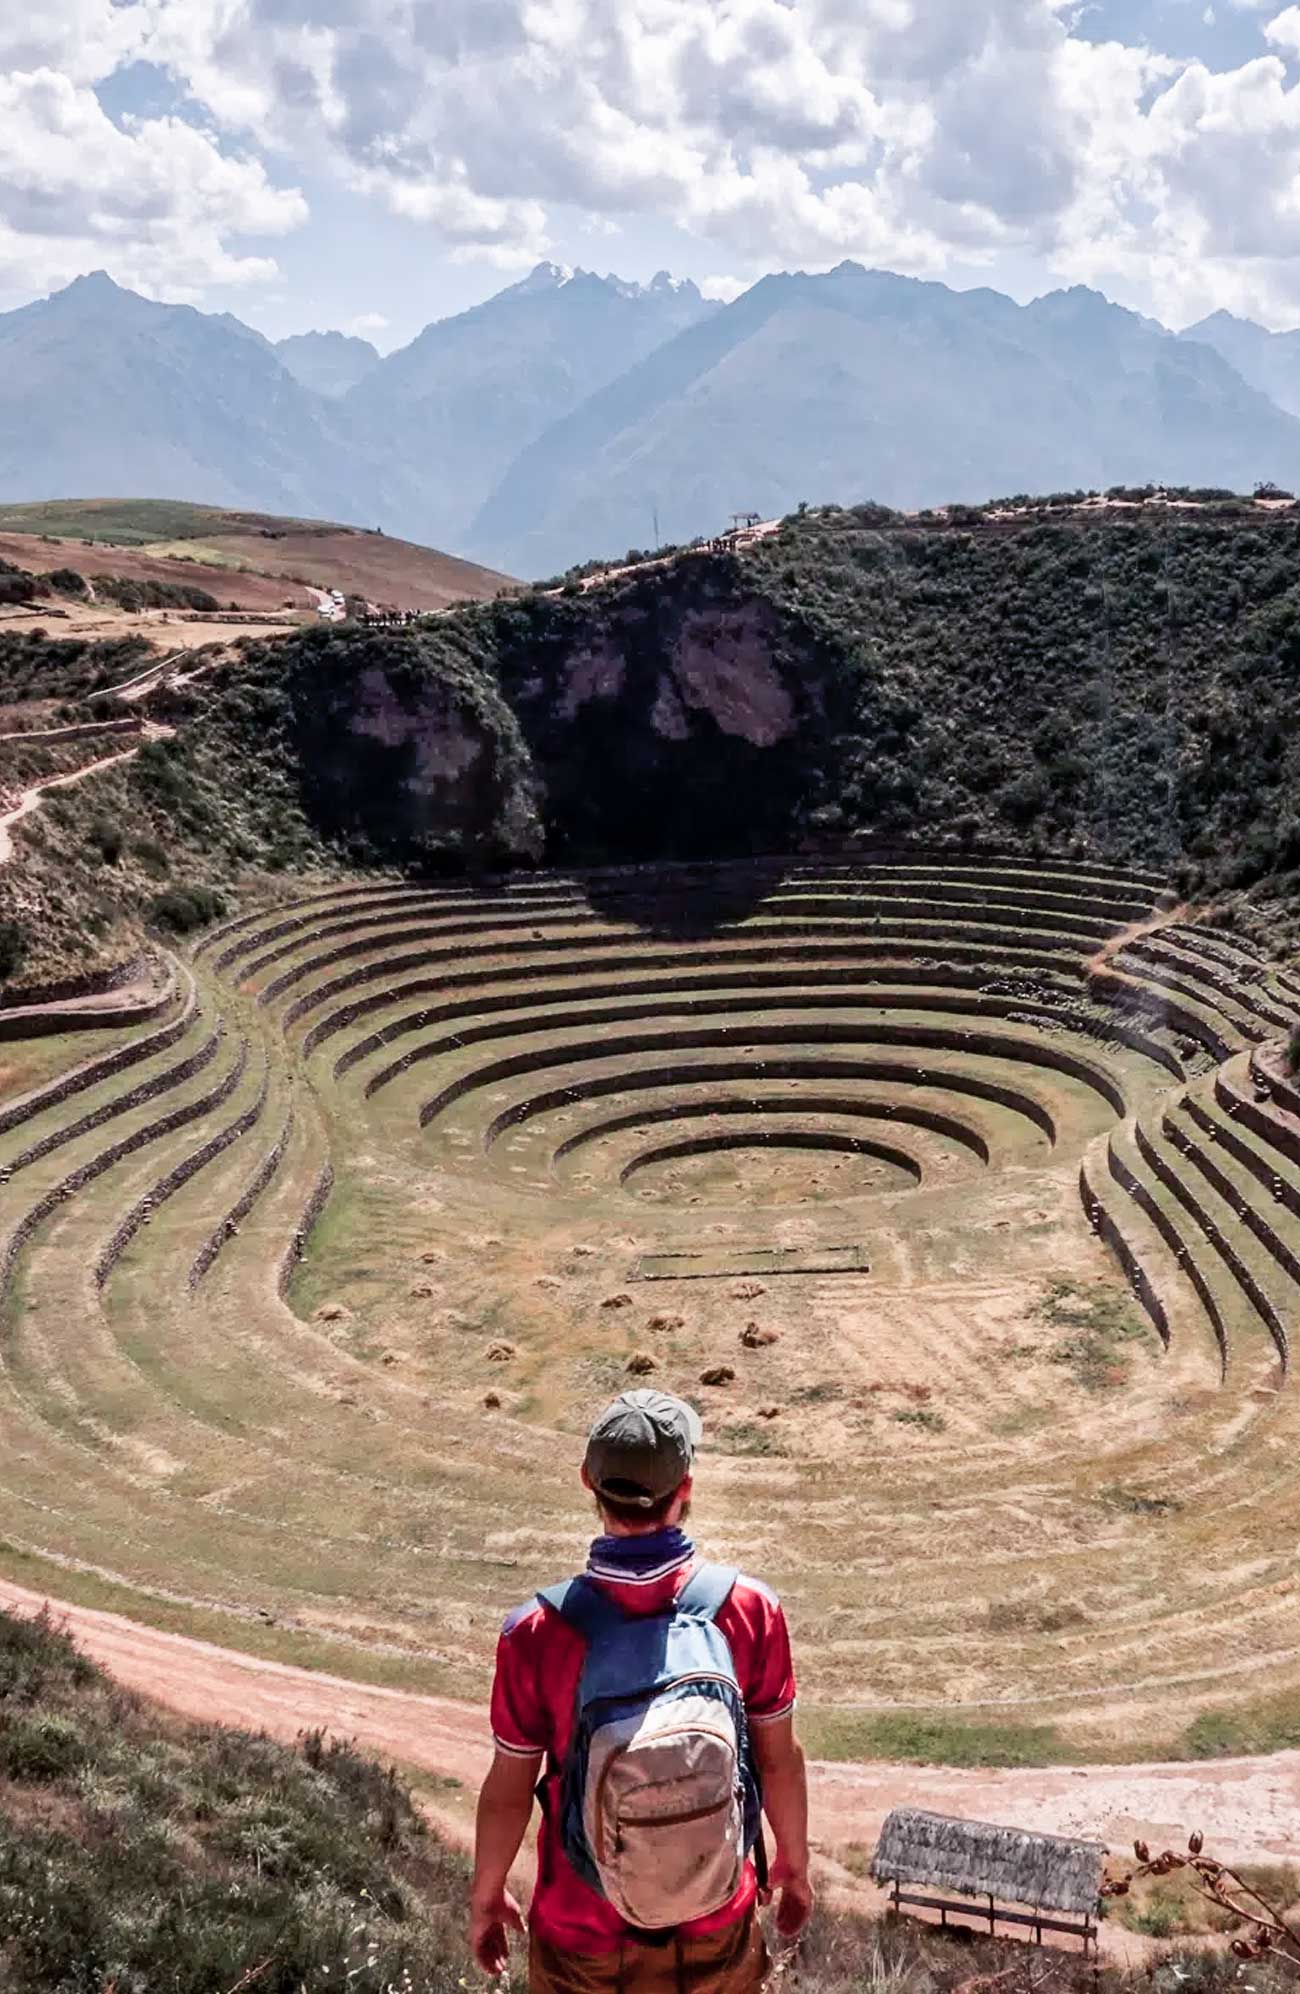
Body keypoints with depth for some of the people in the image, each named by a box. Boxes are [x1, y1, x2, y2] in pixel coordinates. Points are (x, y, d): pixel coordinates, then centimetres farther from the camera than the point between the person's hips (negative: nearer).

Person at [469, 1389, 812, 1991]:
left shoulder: (537, 1634, -23)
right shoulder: (751, 1609, -19)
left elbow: (508, 1791, -11)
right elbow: (779, 1760, -6)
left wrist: (485, 1898, 8)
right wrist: (794, 1864, 13)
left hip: (581, 1931, -1)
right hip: (716, 1922, 1)